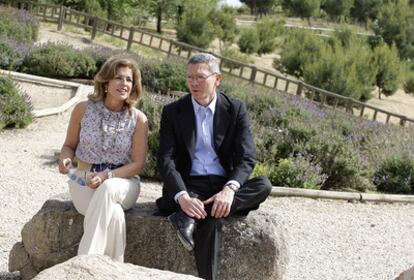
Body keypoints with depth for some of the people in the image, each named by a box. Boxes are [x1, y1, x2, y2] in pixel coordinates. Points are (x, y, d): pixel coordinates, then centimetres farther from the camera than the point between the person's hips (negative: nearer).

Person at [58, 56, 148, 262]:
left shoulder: (138, 119, -4)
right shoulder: (83, 109, -2)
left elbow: (137, 164, -4)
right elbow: (69, 145, 11)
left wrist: (107, 176, -20)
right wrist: (65, 158, -14)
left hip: (123, 183, 0)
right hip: (84, 181, 0)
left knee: (108, 188, -39)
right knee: (113, 214, -34)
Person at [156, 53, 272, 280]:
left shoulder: (236, 110, 5)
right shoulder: (172, 112, 3)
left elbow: (247, 158, -5)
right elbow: (166, 160, -7)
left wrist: (229, 189, -27)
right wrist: (182, 196, -28)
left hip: (223, 186, 3)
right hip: (189, 186, -2)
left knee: (263, 185, -29)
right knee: (210, 219, -35)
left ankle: (189, 217, -33)